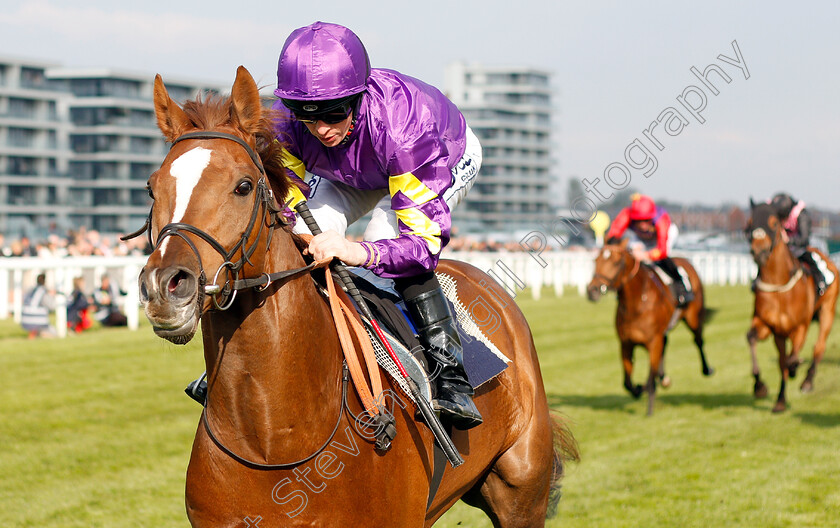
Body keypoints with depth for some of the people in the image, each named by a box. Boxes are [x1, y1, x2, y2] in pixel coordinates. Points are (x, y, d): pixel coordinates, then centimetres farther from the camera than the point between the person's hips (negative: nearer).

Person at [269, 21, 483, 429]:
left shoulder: (399, 124, -45)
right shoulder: (285, 125, -32)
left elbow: (426, 239, -46)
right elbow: (287, 203, -16)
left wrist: (363, 253, -64)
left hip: (451, 159, -5)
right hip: (355, 172, 5)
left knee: (386, 238, -32)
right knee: (311, 228, -21)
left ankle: (450, 371, -27)